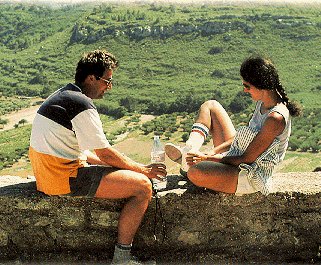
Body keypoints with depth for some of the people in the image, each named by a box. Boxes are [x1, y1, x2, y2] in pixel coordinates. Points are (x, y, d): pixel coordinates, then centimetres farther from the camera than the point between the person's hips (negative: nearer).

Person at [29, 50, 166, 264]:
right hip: (64, 178, -10)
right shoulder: (82, 104, -17)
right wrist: (144, 170, -1)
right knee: (143, 186, -12)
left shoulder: (62, 96, 14)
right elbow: (106, 154, -15)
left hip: (47, 171, 11)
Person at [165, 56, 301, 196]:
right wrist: (213, 151, -1)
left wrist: (207, 158, -17)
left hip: (251, 176, -10)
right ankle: (189, 150, -4)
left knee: (195, 173, -36)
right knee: (210, 106, 11)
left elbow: (247, 159, -23)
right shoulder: (264, 102, 0)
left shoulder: (276, 118, -28)